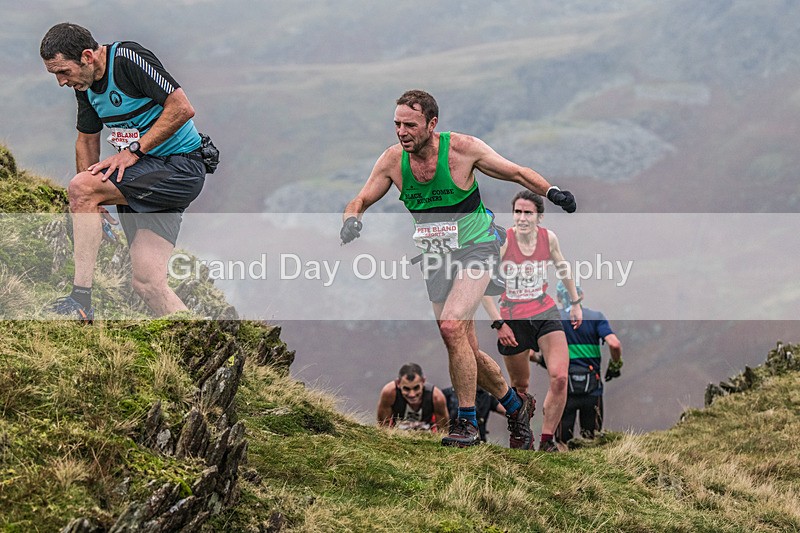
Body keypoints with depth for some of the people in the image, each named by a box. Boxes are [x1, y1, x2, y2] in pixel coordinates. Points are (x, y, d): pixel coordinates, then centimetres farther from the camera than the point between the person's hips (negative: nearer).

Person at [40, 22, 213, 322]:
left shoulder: (129, 59, -17)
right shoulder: (85, 86, 8)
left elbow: (183, 108, -21)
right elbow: (87, 140, 19)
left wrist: (134, 151, -20)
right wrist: (92, 207, 9)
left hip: (180, 165, -9)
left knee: (81, 187, -23)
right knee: (146, 283, -3)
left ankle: (81, 302, -22)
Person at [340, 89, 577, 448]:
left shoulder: (463, 148, -19)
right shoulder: (393, 160, -10)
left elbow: (517, 173, -8)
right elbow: (360, 201, 0)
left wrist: (551, 191, -23)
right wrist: (352, 220, -23)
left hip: (475, 247, -5)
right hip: (436, 257, 5)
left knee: (451, 326, -25)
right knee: (467, 350, 7)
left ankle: (467, 421, -14)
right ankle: (515, 405, 31)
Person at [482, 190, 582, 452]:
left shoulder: (548, 238, -5)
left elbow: (562, 267, 17)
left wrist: (576, 302, 22)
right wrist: (498, 323, -14)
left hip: (545, 313, 2)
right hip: (513, 319, -2)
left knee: (560, 377, -17)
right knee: (520, 386, 10)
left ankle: (547, 441, -6)